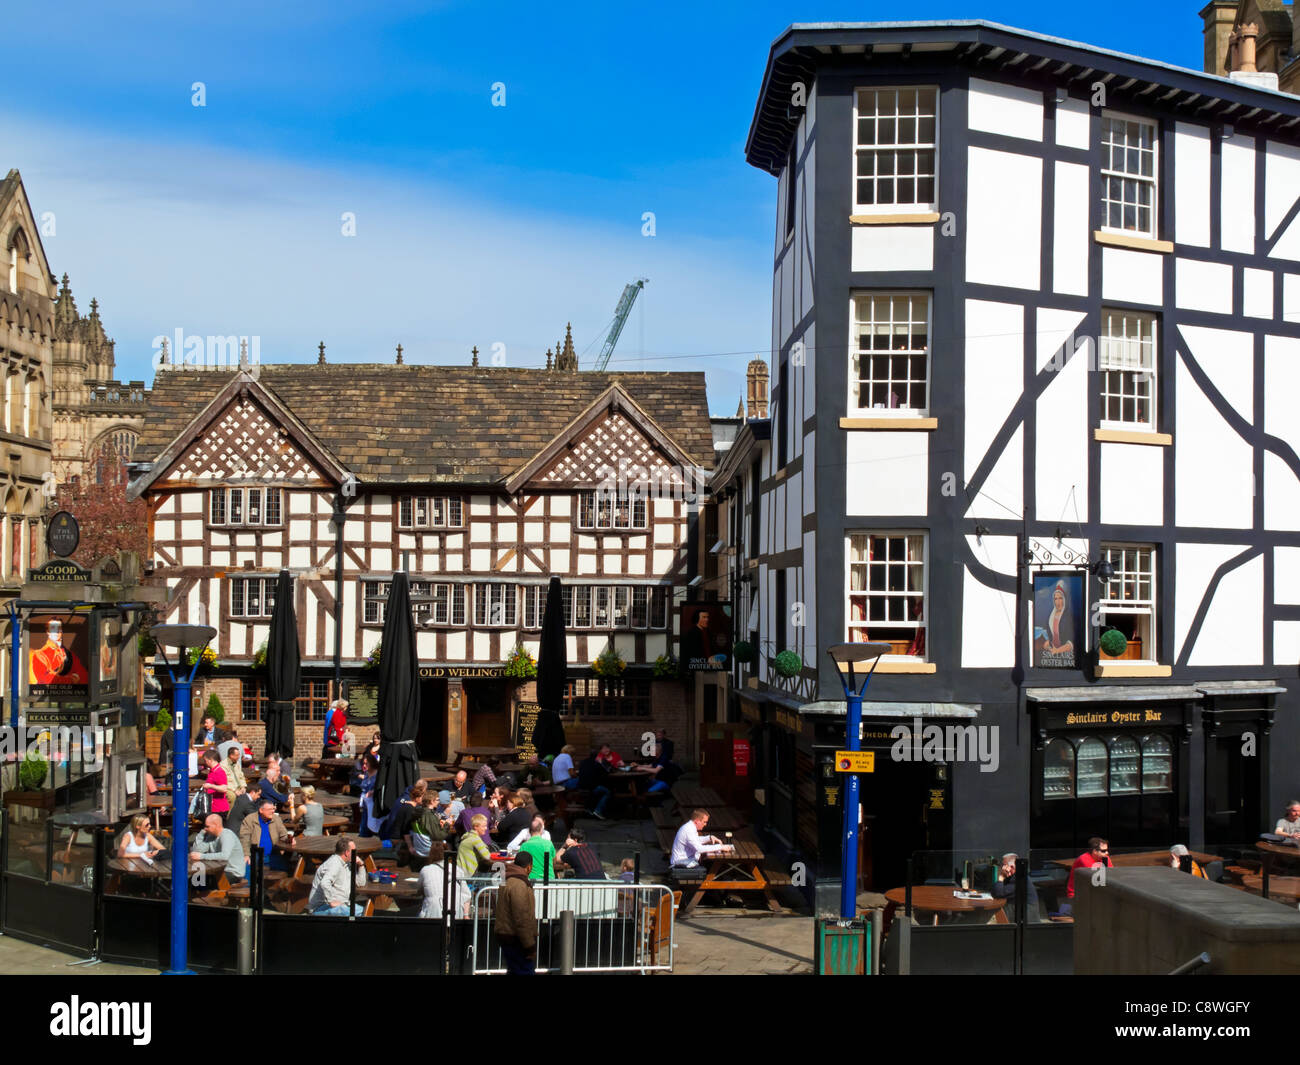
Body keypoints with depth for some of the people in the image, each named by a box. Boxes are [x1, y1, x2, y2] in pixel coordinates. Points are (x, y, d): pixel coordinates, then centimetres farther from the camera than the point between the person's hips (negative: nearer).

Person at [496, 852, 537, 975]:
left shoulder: (508, 881, 14)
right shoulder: (518, 885, -19)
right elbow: (522, 920, -23)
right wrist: (530, 946, -19)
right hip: (516, 941, -10)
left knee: (514, 972, 17)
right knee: (525, 972, -8)